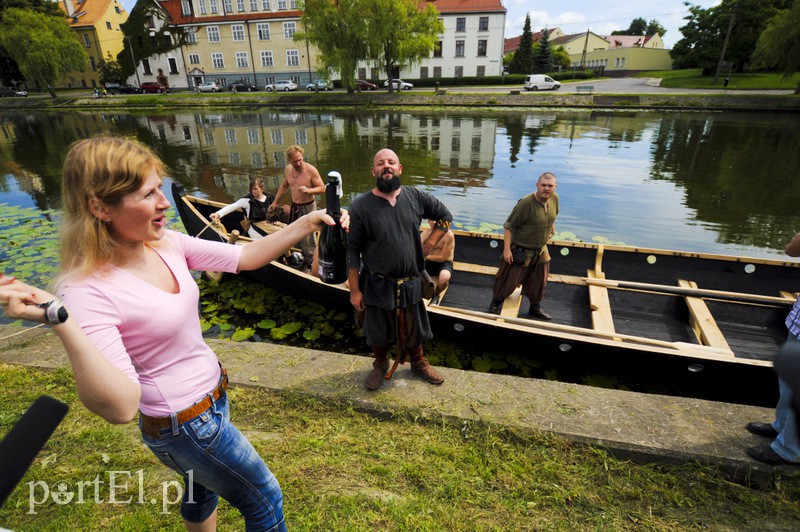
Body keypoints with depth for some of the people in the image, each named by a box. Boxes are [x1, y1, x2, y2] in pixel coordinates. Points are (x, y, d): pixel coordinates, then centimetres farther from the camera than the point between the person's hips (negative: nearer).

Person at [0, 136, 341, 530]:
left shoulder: (166, 244, -9)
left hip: (211, 393, 7)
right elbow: (120, 407, -34)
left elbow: (245, 257, -4)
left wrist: (305, 224, -13)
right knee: (265, 500, 14)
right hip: (185, 423, -7)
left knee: (203, 488, 34)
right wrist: (60, 320, -42)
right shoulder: (90, 292, -29)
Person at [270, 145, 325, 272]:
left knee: (308, 236, -1)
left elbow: (322, 188, -16)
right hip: (294, 206, 6)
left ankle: (309, 262, 17)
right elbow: (284, 186, 15)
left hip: (308, 207, -6)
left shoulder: (311, 170, -18)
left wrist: (308, 190, -33)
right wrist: (275, 202, 18)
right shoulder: (288, 169, 0)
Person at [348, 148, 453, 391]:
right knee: (377, 331, 19)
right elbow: (353, 251, -10)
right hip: (377, 286, -2)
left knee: (413, 329, 21)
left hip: (411, 283, 2)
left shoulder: (416, 197, -6)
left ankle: (418, 363, 48)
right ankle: (380, 365, 48)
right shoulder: (360, 206, -14)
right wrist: (354, 290, -9)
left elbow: (445, 216, 10)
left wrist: (428, 245, -1)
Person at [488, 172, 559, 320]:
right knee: (509, 280, 5)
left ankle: (535, 309, 42)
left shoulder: (554, 198, -5)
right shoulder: (526, 203, -26)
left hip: (541, 251, 7)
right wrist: (506, 249, -24)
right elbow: (509, 226, -22)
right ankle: (496, 303, 30)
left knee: (539, 282, 20)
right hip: (520, 250, -6)